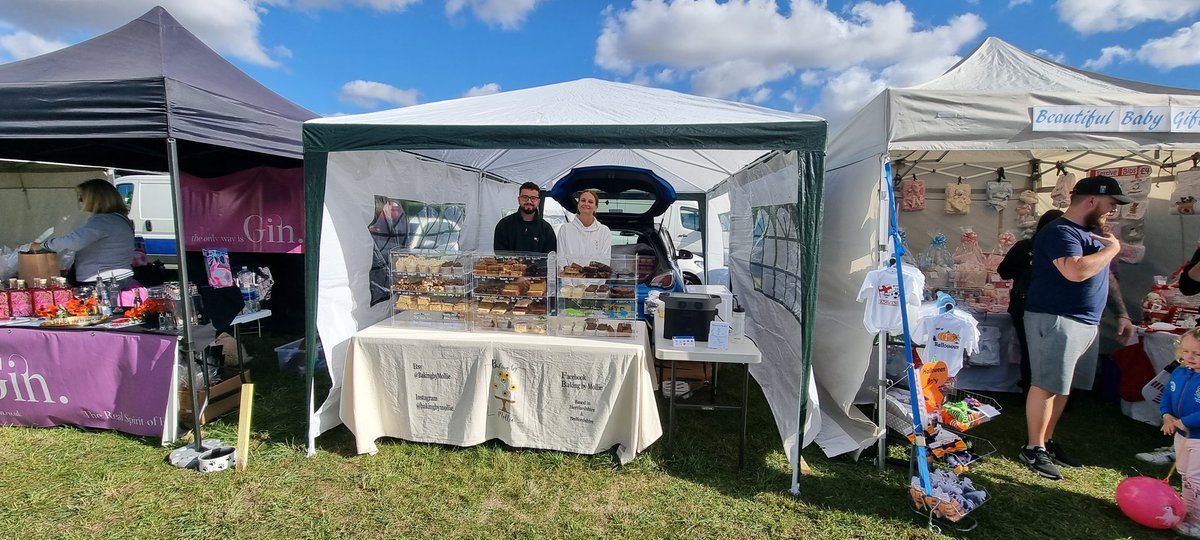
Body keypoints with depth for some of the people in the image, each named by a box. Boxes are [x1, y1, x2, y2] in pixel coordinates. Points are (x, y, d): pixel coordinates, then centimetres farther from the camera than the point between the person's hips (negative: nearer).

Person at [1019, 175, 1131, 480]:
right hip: (1055, 320, -10)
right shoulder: (1060, 232, -14)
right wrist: (1111, 249, -13)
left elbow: (1101, 274, 29)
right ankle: (1033, 449, 1)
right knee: (1046, 385, -7)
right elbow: (1076, 271, -30)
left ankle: (1047, 441, 23)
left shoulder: (1089, 232, 18)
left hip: (1085, 322, 10)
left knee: (1061, 386, 13)